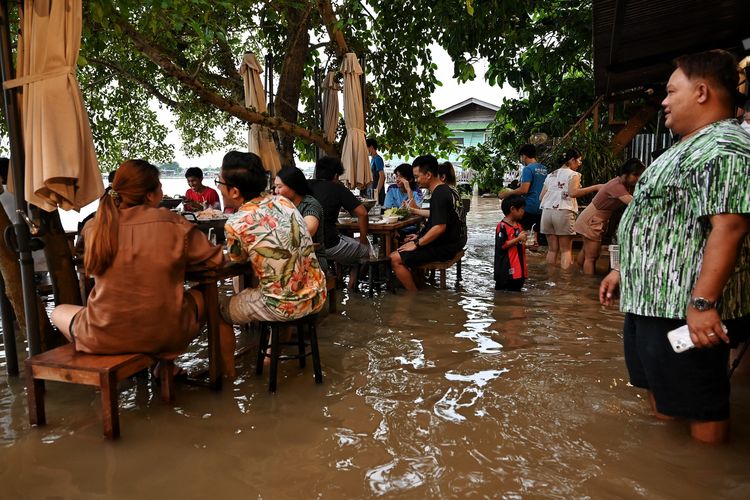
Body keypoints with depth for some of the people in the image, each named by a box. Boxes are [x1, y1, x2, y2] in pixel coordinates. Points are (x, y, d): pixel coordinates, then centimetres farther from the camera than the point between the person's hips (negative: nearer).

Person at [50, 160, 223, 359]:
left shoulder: (93, 228, -3)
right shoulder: (173, 223, -10)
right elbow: (214, 258, -1)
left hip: (103, 339, 2)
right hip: (164, 336, -1)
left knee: (59, 312, 30)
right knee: (200, 297, 27)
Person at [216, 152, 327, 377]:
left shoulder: (236, 223, -15)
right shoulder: (283, 201, 1)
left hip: (284, 307, -6)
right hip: (316, 296, 6)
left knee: (219, 308, 18)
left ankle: (227, 371, 33)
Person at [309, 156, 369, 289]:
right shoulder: (338, 189, -4)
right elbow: (362, 213, -9)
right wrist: (363, 238, 4)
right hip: (328, 246, -5)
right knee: (365, 249, 18)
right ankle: (352, 286, 24)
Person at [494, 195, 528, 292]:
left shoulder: (518, 225, 14)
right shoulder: (502, 226, -14)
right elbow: (502, 245, -21)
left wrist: (527, 244, 13)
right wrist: (518, 239, -20)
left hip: (519, 269, 9)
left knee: (516, 291, 14)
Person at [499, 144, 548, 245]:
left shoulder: (528, 169, -12)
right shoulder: (544, 169, 13)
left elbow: (524, 190, -21)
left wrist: (507, 193, -11)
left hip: (529, 207, -8)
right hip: (542, 208, 8)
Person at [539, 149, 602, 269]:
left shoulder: (550, 175, 21)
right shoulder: (573, 174, 3)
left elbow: (541, 197, 16)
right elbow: (573, 193, -16)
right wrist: (595, 187, -14)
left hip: (547, 212, 5)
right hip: (564, 213, -5)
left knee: (552, 249, 10)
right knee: (566, 249, 2)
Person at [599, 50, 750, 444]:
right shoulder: (688, 148, 20)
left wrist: (704, 301, -30)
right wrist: (623, 271, 23)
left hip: (685, 309, -11)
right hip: (651, 301, 11)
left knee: (699, 406, 3)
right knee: (660, 393, 21)